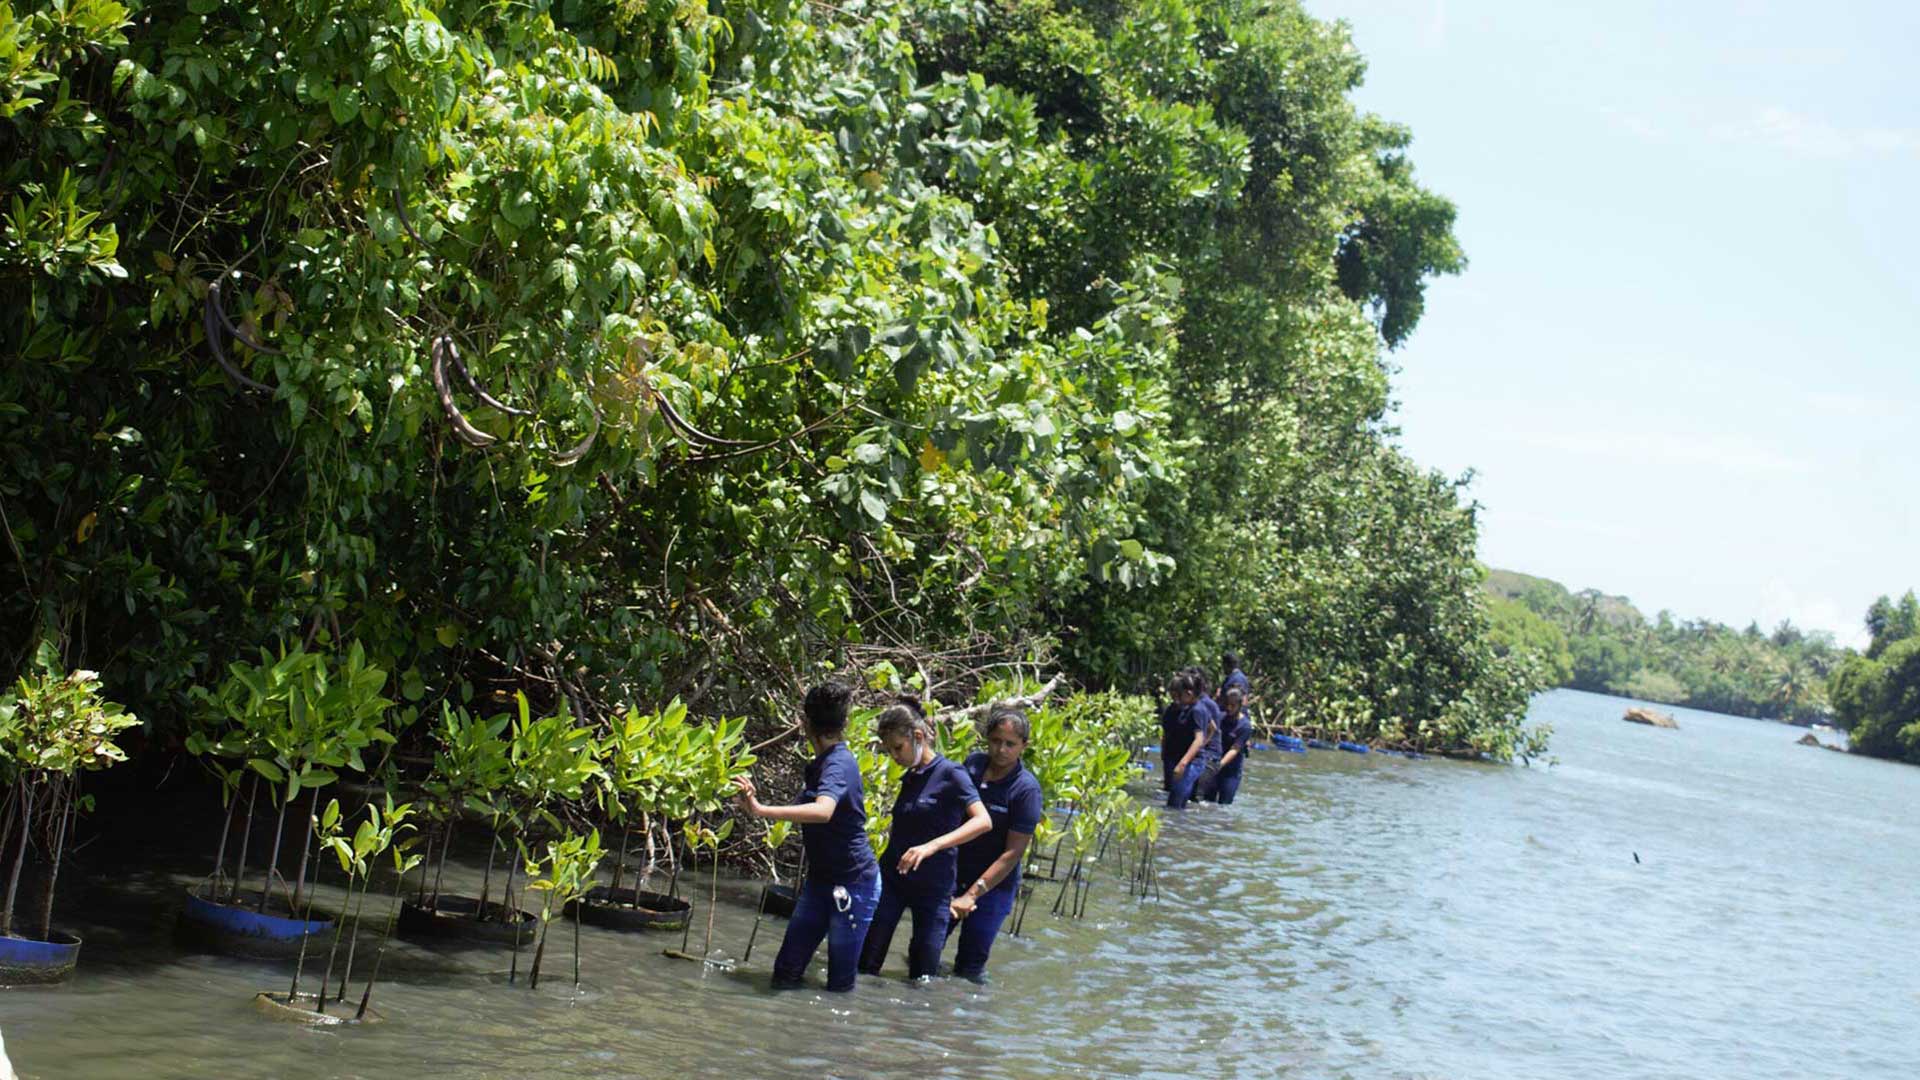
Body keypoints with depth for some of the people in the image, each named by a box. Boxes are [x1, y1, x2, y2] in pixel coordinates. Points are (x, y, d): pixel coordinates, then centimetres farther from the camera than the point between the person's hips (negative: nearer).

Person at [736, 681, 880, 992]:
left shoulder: (839, 764, -22)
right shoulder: (820, 764, 6)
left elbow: (822, 811, -43)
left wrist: (762, 810, -48)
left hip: (854, 883, -9)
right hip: (820, 879, 9)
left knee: (840, 981, 0)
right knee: (786, 972, 9)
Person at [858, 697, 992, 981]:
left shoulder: (950, 774, -9)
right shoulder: (909, 778, 11)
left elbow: (983, 821, -22)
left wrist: (932, 846, -31)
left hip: (933, 888, -6)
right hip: (892, 880, 6)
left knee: (924, 975, -3)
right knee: (866, 964, -3)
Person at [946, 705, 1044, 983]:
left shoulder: (1026, 789, -16)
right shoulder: (972, 764, -2)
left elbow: (1014, 852, -17)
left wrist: (972, 895, -19)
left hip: (994, 887, -5)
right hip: (952, 876, 5)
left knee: (969, 968, 0)